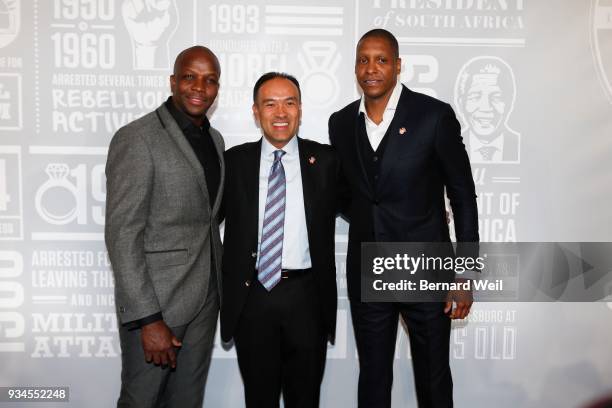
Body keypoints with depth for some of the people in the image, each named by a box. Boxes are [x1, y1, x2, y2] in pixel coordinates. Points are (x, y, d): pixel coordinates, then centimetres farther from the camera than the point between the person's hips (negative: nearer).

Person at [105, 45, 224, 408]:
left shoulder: (215, 140, 10)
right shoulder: (137, 139, -13)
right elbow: (122, 235, -17)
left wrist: (219, 289, 13)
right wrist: (148, 319, -19)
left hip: (205, 299, 7)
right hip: (156, 301, -6)